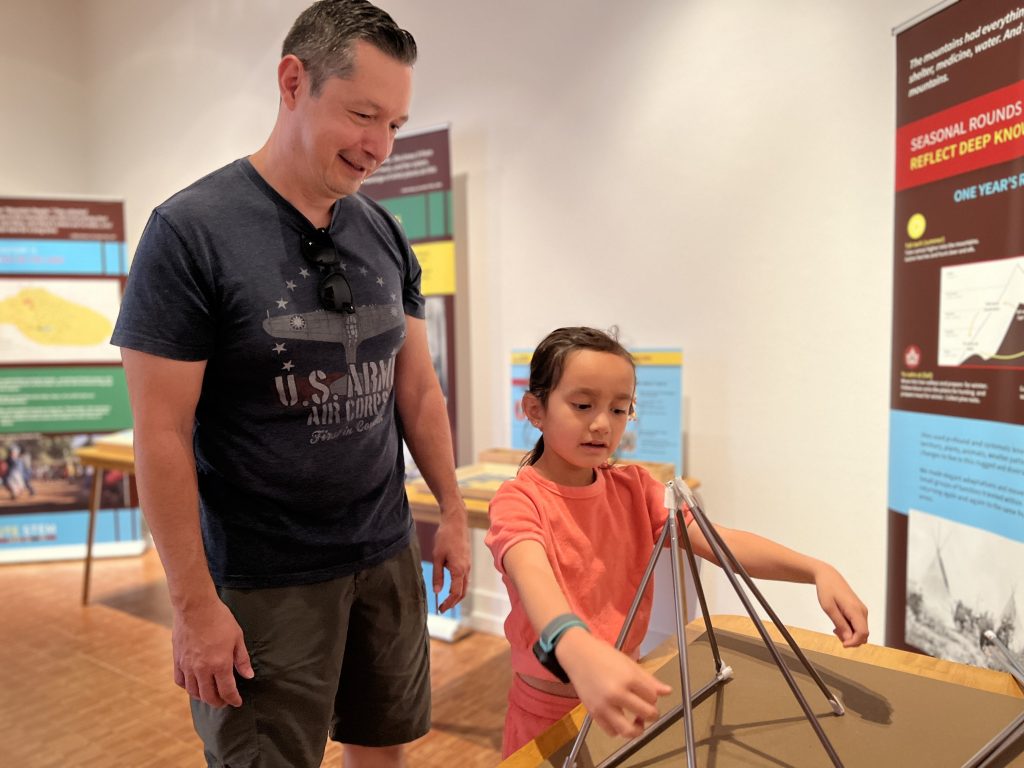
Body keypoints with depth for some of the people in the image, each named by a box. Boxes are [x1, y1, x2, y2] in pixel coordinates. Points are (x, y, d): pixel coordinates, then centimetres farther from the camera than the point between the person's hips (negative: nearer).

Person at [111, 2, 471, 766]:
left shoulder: (385, 235, 3)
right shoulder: (191, 230, -13)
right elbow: (162, 435, -13)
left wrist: (454, 511, 7)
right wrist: (195, 604, -12)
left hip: (387, 555, 5)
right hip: (264, 581, -4)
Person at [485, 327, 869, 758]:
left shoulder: (635, 489, -3)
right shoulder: (518, 499, -19)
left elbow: (723, 543, -15)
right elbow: (533, 576, -39)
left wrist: (816, 570, -31)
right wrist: (580, 652, -59)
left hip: (625, 701, 5)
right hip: (549, 713, -4)